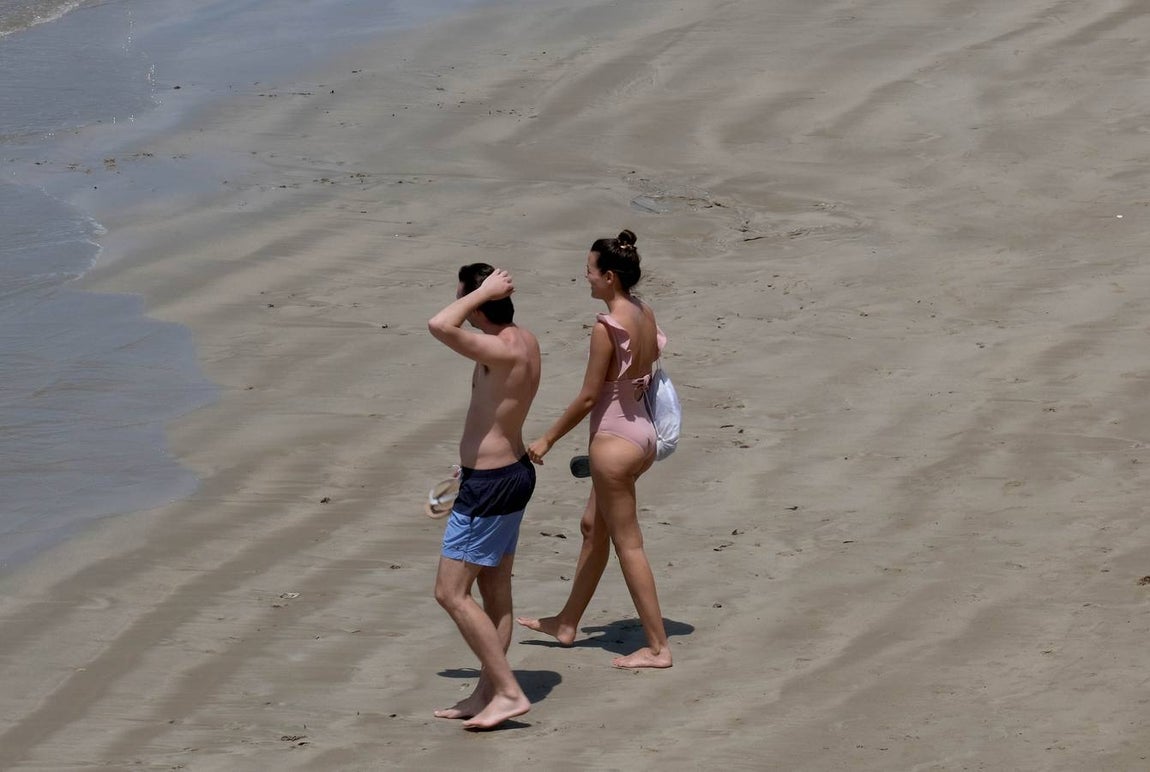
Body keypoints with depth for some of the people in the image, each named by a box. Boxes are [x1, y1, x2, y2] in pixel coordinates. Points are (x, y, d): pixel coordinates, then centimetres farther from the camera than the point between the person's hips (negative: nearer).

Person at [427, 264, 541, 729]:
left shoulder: (502, 353, -27)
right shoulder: (525, 341, 4)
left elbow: (439, 325, -39)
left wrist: (483, 290, -30)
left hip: (489, 485, -10)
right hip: (512, 471, 10)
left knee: (451, 593, -4)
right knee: (495, 593, 16)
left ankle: (509, 692, -4)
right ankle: (486, 694, 24)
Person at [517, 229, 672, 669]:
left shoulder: (606, 328, -22)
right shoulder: (646, 315, 2)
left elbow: (588, 397, -18)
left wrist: (548, 440, -8)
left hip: (614, 440, -9)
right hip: (642, 432, 9)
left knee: (627, 544, 0)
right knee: (593, 526, 22)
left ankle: (658, 647, 4)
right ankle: (567, 623, 36)